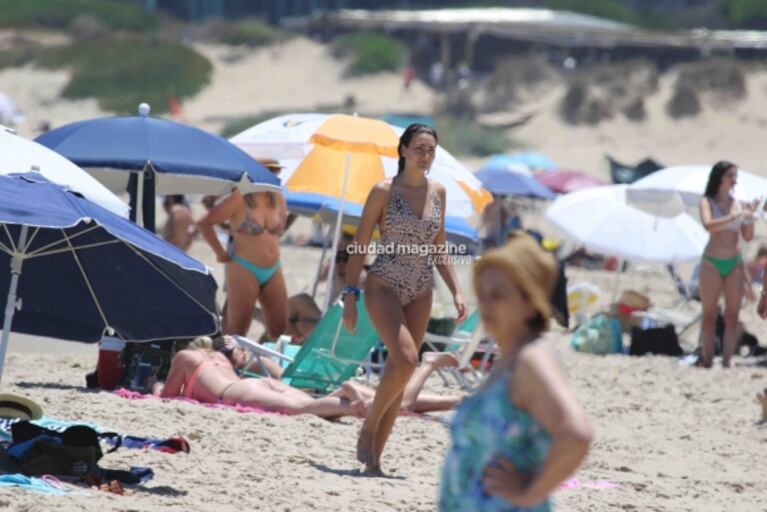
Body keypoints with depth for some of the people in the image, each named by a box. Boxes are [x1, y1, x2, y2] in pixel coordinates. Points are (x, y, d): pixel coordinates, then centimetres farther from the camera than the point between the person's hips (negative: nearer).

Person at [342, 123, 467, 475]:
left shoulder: (437, 192, 9)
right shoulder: (384, 191, -6)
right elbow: (360, 246, -5)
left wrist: (455, 291, 8)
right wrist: (350, 295, -11)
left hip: (420, 294, 5)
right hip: (384, 287, -5)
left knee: (397, 370, 2)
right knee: (406, 360, -24)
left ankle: (374, 457, 7)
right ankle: (368, 430, -5)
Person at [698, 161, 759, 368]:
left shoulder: (738, 203, 6)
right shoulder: (708, 202, -4)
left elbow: (748, 236, 8)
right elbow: (708, 225, -23)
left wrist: (750, 216, -9)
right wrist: (735, 216, -27)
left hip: (735, 264, 4)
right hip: (712, 263, -4)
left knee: (732, 317, 0)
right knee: (709, 316, -1)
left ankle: (727, 363, 1)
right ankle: (707, 362, 0)